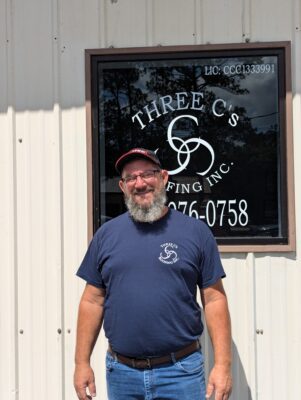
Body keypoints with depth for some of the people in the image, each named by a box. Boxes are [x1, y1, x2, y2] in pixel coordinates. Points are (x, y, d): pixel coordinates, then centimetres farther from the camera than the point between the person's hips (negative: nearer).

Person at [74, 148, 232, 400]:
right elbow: (92, 301, 7)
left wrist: (223, 364, -7)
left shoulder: (196, 231, 0)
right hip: (121, 372, 2)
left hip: (181, 371, -2)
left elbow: (214, 299, -1)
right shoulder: (106, 235, 6)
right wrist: (82, 363, 4)